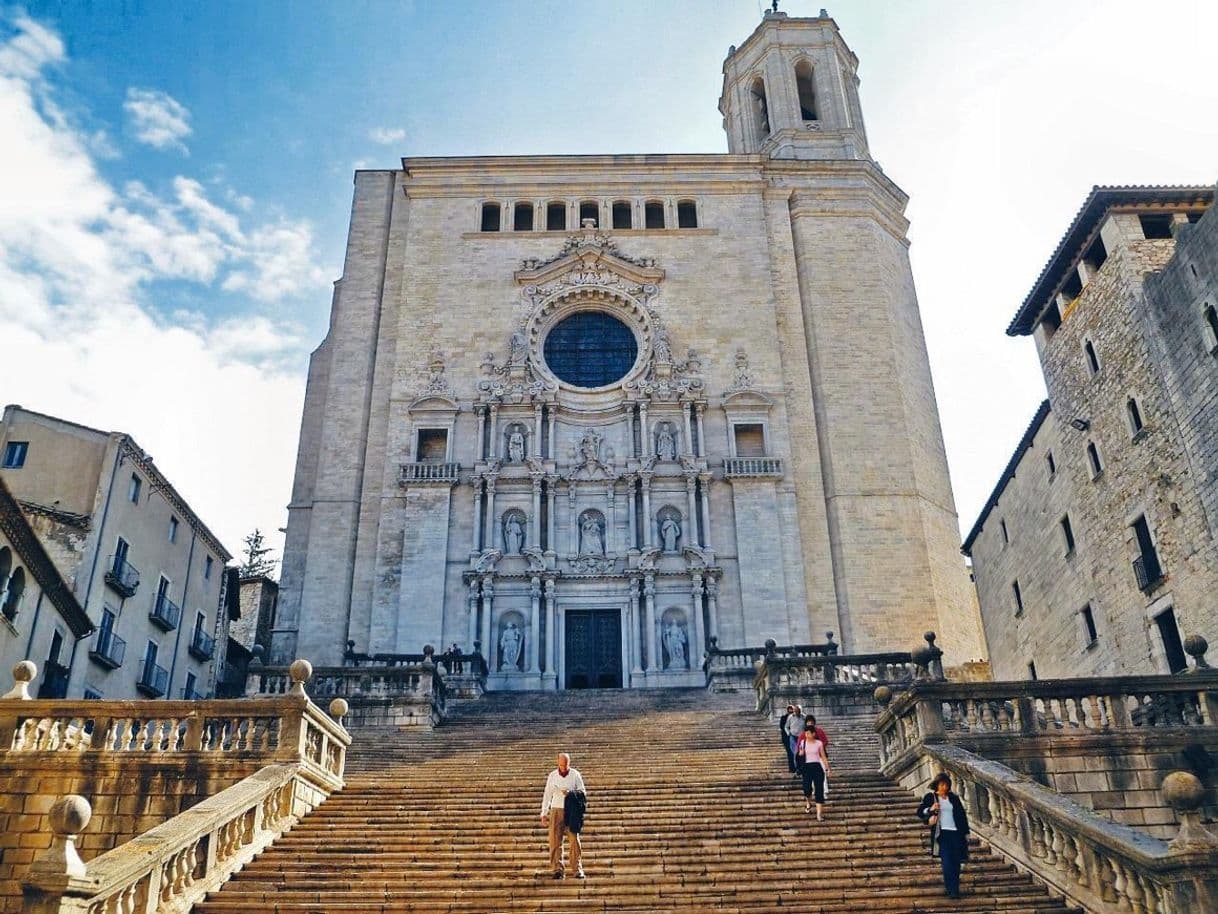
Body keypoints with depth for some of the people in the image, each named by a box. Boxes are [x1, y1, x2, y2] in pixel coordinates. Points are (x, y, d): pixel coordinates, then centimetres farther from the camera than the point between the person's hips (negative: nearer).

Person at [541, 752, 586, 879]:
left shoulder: (575, 775, 1)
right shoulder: (552, 775, 5)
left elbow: (582, 792, 4)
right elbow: (547, 795, 8)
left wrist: (571, 793, -16)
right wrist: (544, 814, 3)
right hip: (556, 810, 2)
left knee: (574, 840, -5)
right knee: (555, 841, -3)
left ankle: (578, 869, 0)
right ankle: (558, 869, 2)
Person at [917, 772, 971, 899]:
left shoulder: (954, 798, 11)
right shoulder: (930, 797, 3)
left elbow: (962, 815, 16)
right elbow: (920, 812, 2)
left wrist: (966, 832, 11)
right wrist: (930, 809, -17)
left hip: (956, 833, 3)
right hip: (942, 834, -3)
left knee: (956, 863, 4)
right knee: (947, 862, -12)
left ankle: (955, 890, 15)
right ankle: (951, 890, -7)